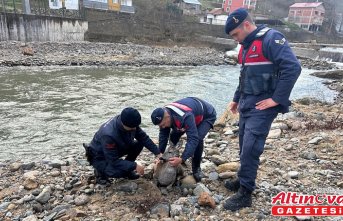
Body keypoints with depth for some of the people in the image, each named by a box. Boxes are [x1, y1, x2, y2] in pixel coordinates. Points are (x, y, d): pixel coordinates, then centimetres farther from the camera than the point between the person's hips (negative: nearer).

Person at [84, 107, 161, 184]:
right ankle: (101, 172, -1)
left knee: (139, 144, -11)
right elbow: (113, 161, -33)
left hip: (117, 149, 7)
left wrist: (157, 153, -15)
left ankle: (126, 168, 5)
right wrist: (134, 166, -34)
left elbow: (143, 137, -8)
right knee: (119, 172, -33)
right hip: (100, 157, -7)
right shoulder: (108, 134, -39)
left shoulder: (131, 123, -20)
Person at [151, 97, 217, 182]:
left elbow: (193, 139, -49)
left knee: (198, 138, -29)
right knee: (174, 135, -5)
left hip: (207, 115, -7)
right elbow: (163, 135, -11)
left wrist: (182, 159, -54)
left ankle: (196, 168, -8)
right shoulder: (164, 114, -22)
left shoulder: (186, 117, -46)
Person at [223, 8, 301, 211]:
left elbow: (293, 68, -22)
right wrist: (237, 99, 22)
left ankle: (245, 194, 5)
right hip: (247, 104, 9)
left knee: (250, 149, -7)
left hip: (262, 106, -9)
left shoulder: (271, 39, -14)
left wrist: (277, 99, -21)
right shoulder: (246, 46, 14)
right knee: (245, 146, 14)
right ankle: (244, 181, 31)